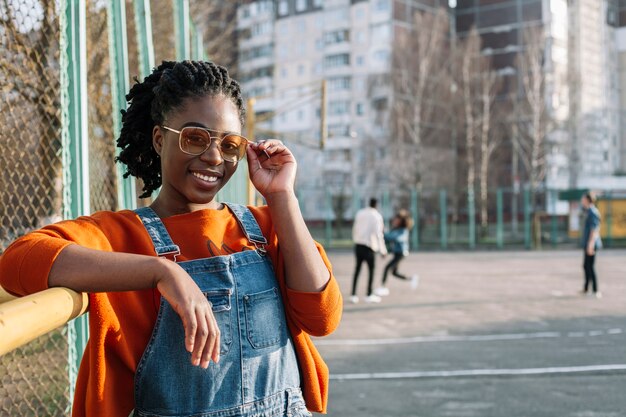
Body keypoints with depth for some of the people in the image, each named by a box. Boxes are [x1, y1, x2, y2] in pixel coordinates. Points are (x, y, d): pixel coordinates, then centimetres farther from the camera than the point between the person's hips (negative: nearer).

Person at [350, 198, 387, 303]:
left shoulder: (360, 213, 9)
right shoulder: (377, 216, -6)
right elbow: (378, 234, -11)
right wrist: (383, 250, -8)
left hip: (358, 244, 5)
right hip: (369, 246, -4)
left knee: (357, 270, 9)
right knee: (371, 270, 9)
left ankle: (353, 295, 4)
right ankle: (369, 295, 11)